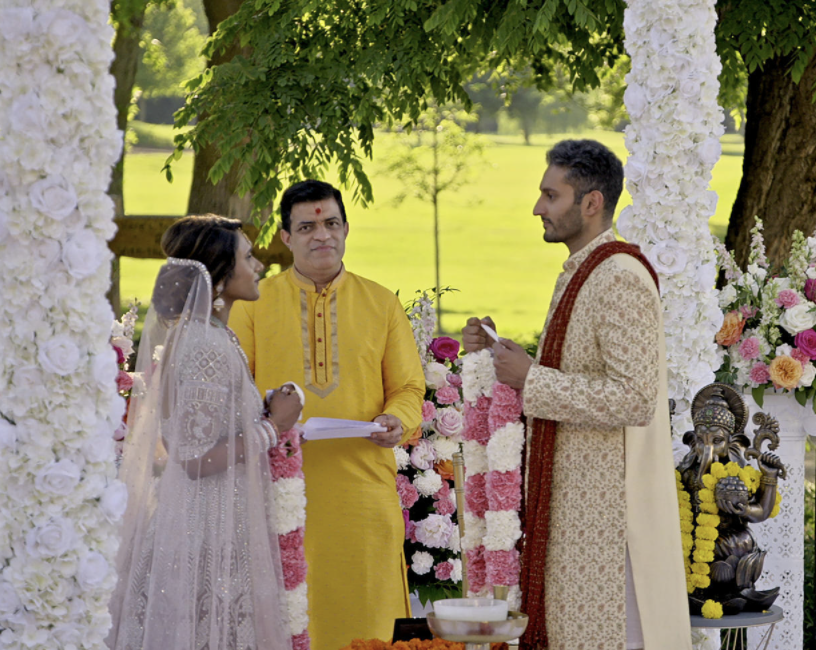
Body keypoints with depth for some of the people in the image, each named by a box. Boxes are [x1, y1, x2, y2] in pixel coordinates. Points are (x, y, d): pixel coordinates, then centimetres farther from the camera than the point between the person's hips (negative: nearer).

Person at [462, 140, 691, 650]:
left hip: (609, 503, -10)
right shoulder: (580, 274, 14)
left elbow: (634, 399, -26)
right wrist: (499, 350, 9)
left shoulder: (621, 279, -18)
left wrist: (530, 378, -21)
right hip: (578, 495, 10)